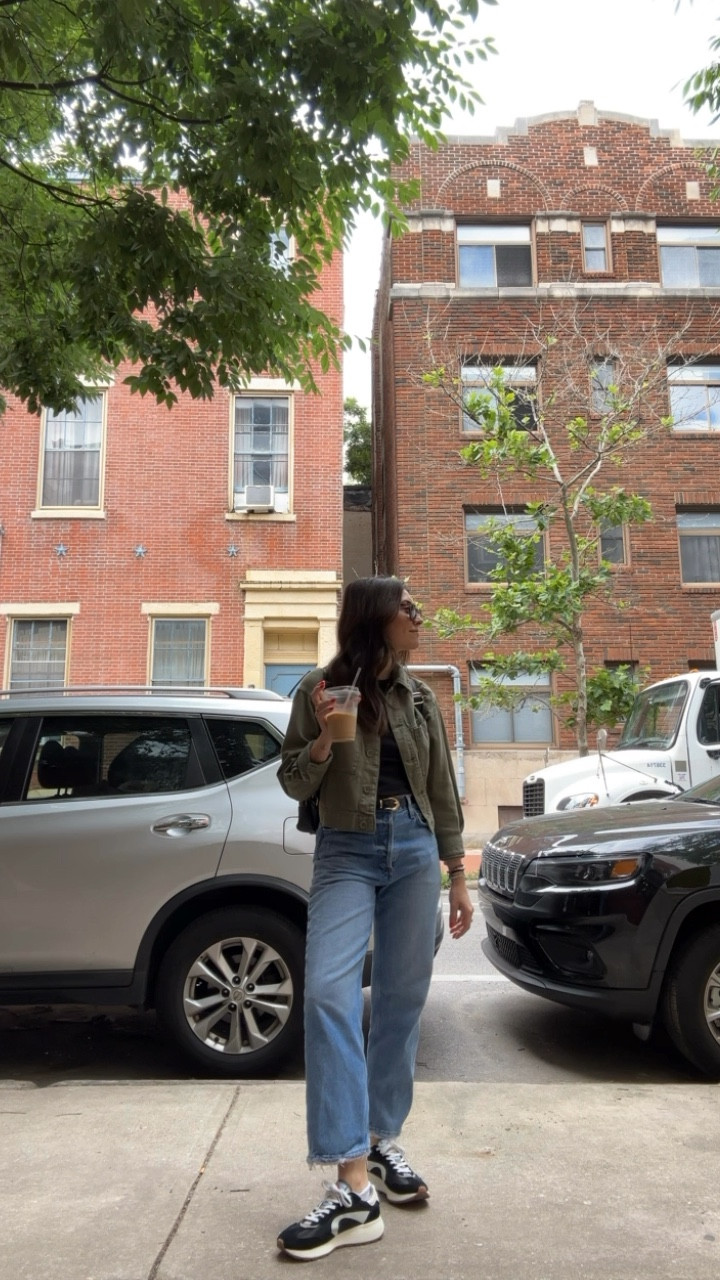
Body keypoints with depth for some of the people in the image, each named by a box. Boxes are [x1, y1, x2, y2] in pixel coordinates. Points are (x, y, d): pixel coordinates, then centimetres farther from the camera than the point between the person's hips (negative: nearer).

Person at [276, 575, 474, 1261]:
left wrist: (457, 877, 11)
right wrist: (322, 737, -19)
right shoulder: (319, 689, 0)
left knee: (401, 1000, 7)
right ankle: (354, 1189, -12)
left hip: (415, 850, 3)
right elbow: (295, 785, 1)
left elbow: (443, 791, 13)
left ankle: (383, 1141, 26)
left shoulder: (419, 697, 10)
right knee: (329, 994, -16)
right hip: (347, 851, -3)